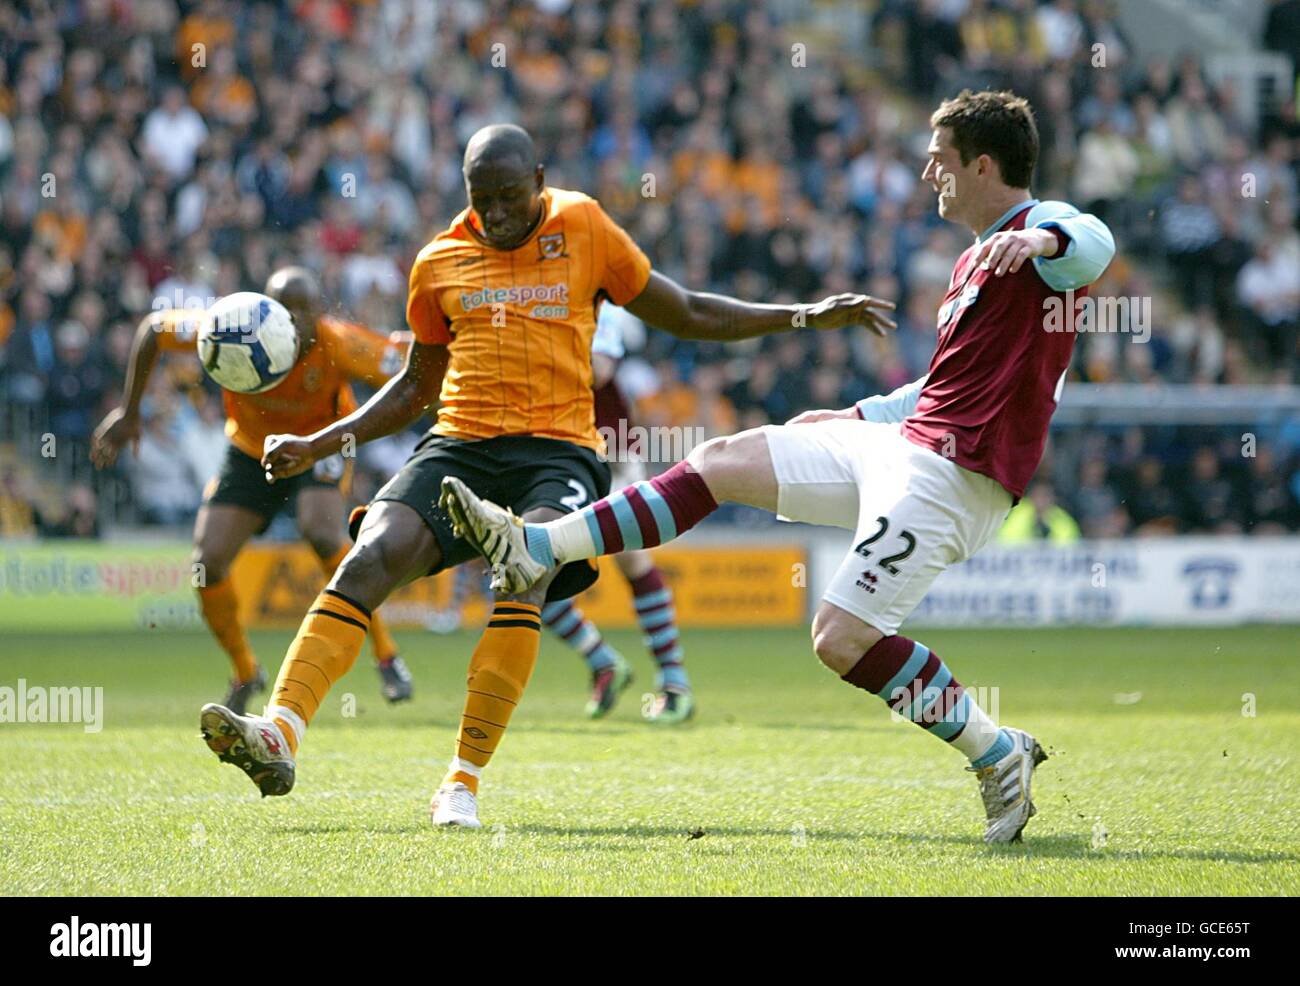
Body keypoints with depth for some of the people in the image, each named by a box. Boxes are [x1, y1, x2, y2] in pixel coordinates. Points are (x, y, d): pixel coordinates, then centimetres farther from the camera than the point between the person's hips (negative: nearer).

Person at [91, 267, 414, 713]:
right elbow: (153, 328, -13)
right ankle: (245, 673, 18)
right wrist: (128, 412, -12)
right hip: (250, 452, 2)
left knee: (321, 533, -31)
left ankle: (385, 654, -13)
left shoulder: (339, 345, -32)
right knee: (208, 562, -9)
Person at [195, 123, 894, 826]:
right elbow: (417, 386, 26)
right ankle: (279, 737, -30)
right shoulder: (439, 263, 13)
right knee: (368, 561, -23)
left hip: (556, 451, -2)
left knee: (524, 577, -32)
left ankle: (464, 781, -28)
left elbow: (686, 314, 18)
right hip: (457, 446, 2)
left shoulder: (583, 228, 8)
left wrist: (805, 317, 14)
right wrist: (318, 445, 20)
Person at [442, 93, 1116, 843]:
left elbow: (1095, 244, -33)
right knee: (723, 462, 4)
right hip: (905, 445, 10)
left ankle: (999, 755, -3)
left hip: (953, 475, -10)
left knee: (844, 639, -17)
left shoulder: (1042, 229, -8)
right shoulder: (979, 261, 23)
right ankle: (537, 549, 4)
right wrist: (858, 417, 31)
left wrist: (1040, 240, -54)